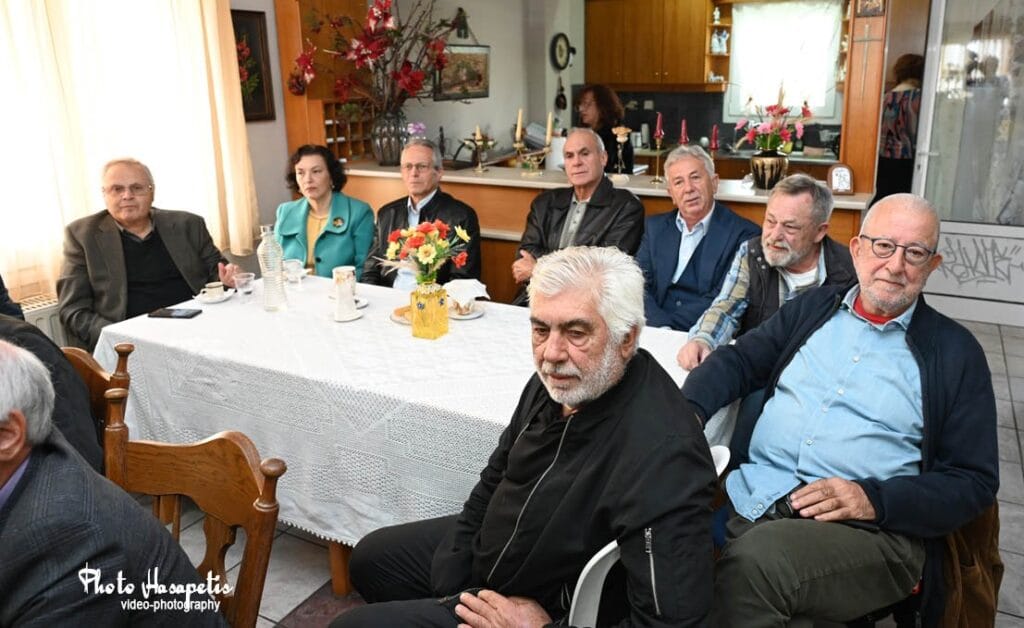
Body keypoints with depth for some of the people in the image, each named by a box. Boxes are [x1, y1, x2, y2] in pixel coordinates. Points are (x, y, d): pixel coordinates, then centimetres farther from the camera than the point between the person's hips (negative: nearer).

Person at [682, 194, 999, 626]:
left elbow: (975, 482, 3)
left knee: (754, 561, -34)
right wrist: (688, 409, -9)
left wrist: (875, 500, -13)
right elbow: (738, 361, 13)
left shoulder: (955, 352, 6)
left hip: (869, 528, -3)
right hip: (753, 500, 4)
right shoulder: (813, 307, 16)